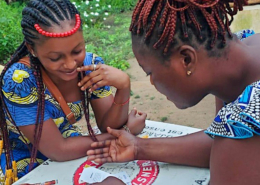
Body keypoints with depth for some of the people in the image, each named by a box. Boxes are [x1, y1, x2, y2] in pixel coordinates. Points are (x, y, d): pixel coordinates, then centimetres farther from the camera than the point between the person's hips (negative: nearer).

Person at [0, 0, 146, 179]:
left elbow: (108, 126, -8)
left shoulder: (91, 64, -12)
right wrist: (127, 130, -15)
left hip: (73, 161, 5)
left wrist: (123, 86, -26)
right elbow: (59, 150, -22)